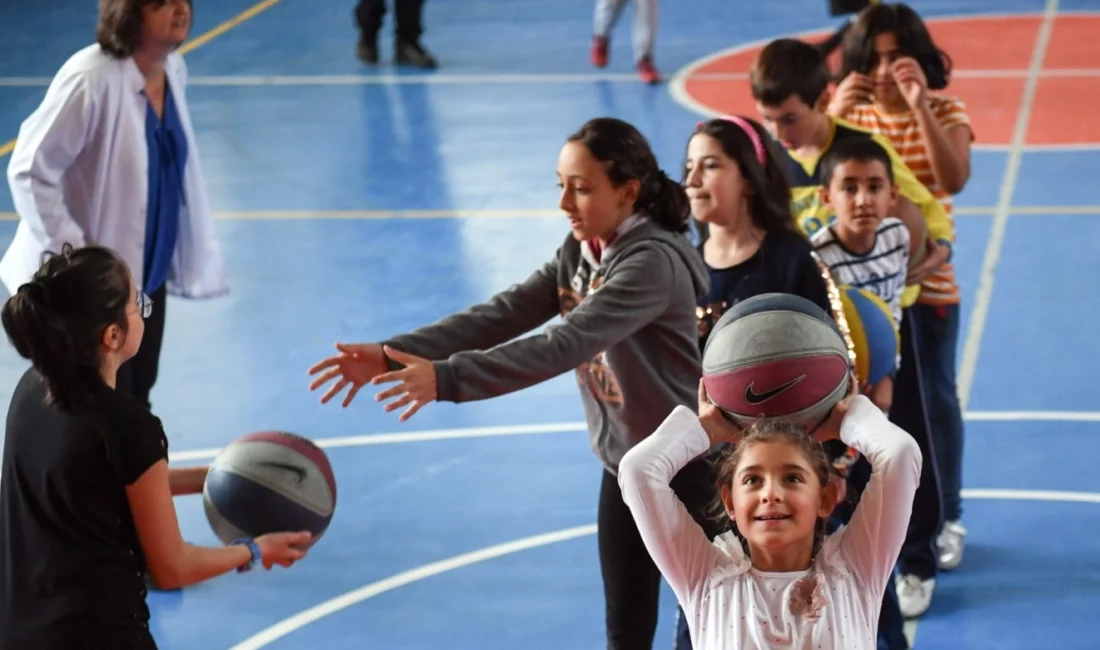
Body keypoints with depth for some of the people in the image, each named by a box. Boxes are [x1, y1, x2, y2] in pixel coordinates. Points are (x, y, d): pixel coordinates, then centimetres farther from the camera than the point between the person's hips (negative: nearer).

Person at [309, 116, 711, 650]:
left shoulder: (653, 262, -26)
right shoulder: (580, 250, 2)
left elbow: (565, 345, -36)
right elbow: (503, 314, -7)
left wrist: (446, 378, -43)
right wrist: (393, 353, -20)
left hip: (686, 470, -8)